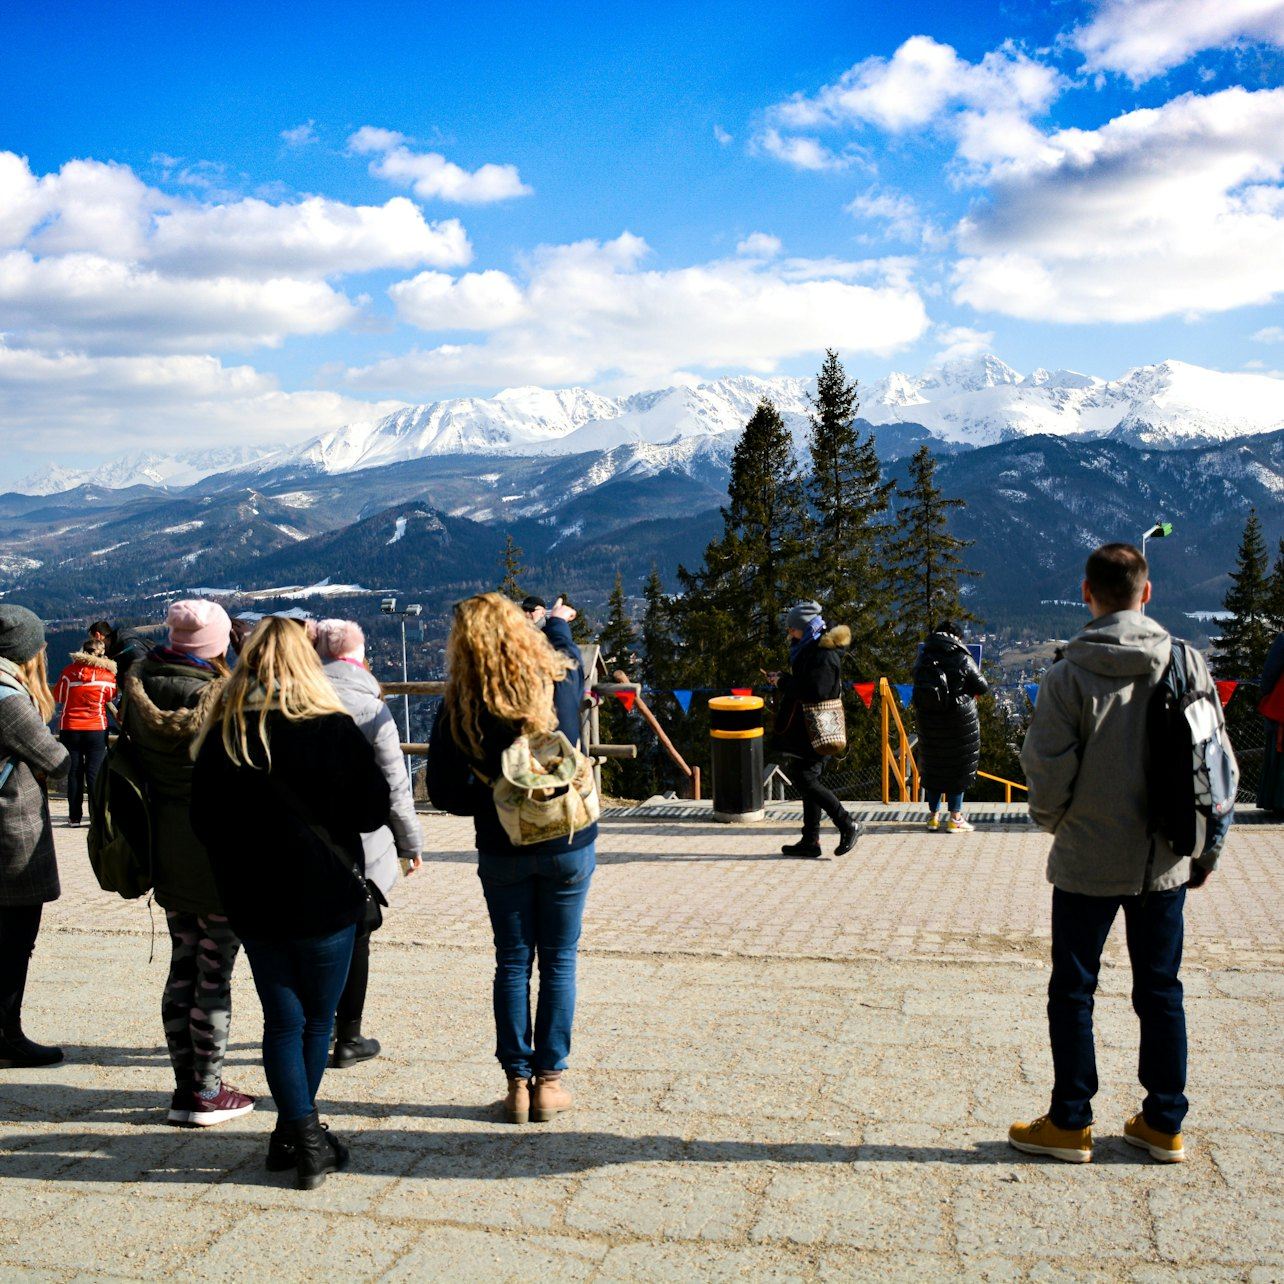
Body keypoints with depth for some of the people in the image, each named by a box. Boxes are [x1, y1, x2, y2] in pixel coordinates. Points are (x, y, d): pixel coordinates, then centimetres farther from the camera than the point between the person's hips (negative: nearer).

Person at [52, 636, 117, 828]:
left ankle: (75, 816, 9)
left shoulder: (68, 671, -3)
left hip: (69, 729, 1)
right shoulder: (108, 676, -7)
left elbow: (57, 698, 8)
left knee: (74, 773, 7)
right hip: (96, 730, -1)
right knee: (95, 773, 2)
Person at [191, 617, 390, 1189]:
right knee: (317, 1020, 13)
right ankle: (300, 1134, 21)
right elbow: (373, 811, -8)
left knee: (282, 1020, 11)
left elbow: (203, 821, 3)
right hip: (327, 899, -2)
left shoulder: (220, 734, -3)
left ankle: (299, 1135, 7)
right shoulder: (334, 728, -12)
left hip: (253, 905, 2)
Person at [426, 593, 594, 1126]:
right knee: (559, 962, 10)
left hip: (502, 852, 0)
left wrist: (488, 805, 9)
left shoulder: (458, 707, -11)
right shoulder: (559, 680, -9)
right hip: (568, 845, 0)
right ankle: (549, 1081, 15)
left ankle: (518, 1081, 16)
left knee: (512, 964, 12)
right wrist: (559, 623, 37)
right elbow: (570, 658, 17)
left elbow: (443, 791, -8)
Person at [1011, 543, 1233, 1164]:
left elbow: (1047, 771, -13)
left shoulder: (1069, 675, -15)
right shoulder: (1189, 664, -4)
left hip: (1087, 862, -3)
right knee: (1160, 990, 15)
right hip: (1165, 862, 4)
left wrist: (1050, 818, 10)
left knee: (1072, 991, 9)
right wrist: (1206, 849, 12)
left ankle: (1070, 1123, 17)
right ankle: (1165, 1123, 23)